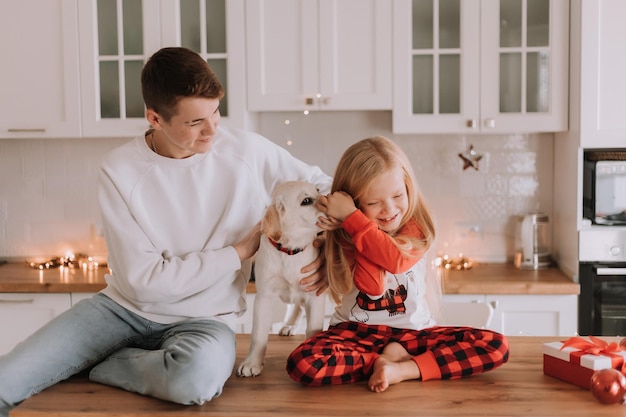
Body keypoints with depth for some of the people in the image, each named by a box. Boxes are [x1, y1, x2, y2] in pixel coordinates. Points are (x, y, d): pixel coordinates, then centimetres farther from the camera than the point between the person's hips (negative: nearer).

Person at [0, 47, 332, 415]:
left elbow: (325, 187, 5)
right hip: (126, 306, 0)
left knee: (197, 377, -38)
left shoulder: (248, 151, -10)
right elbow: (145, 280, -13)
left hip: (203, 319, 1)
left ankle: (90, 367, -8)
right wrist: (242, 250, -13)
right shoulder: (120, 170, -11)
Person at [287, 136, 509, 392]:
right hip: (357, 332, -1)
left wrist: (351, 217, -20)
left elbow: (397, 260, -24)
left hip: (412, 331, 1)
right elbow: (373, 287, -19)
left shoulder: (416, 227, -2)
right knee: (302, 364, -32)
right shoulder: (347, 235, -5)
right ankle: (393, 358, -15)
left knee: (497, 346, -19)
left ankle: (401, 369, -20)